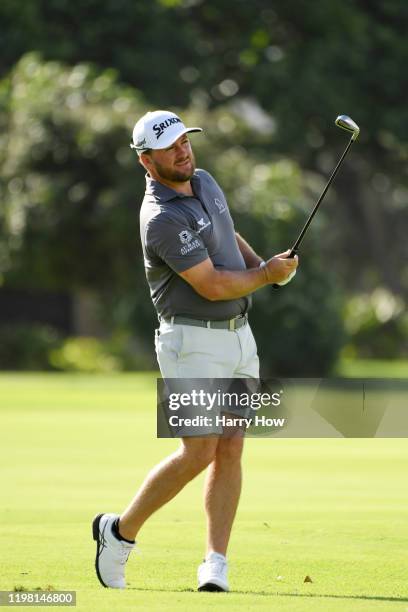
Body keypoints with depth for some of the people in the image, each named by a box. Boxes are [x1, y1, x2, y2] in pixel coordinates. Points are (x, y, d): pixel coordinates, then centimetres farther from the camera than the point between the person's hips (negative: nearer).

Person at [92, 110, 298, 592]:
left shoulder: (204, 182, 9)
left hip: (239, 336, 8)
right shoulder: (163, 218, -20)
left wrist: (263, 263, 6)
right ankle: (120, 532, 6)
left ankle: (215, 564, 1)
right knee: (199, 452, -12)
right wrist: (267, 276, -6)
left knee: (230, 450, 1)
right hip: (193, 342, -8)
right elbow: (212, 286, -21)